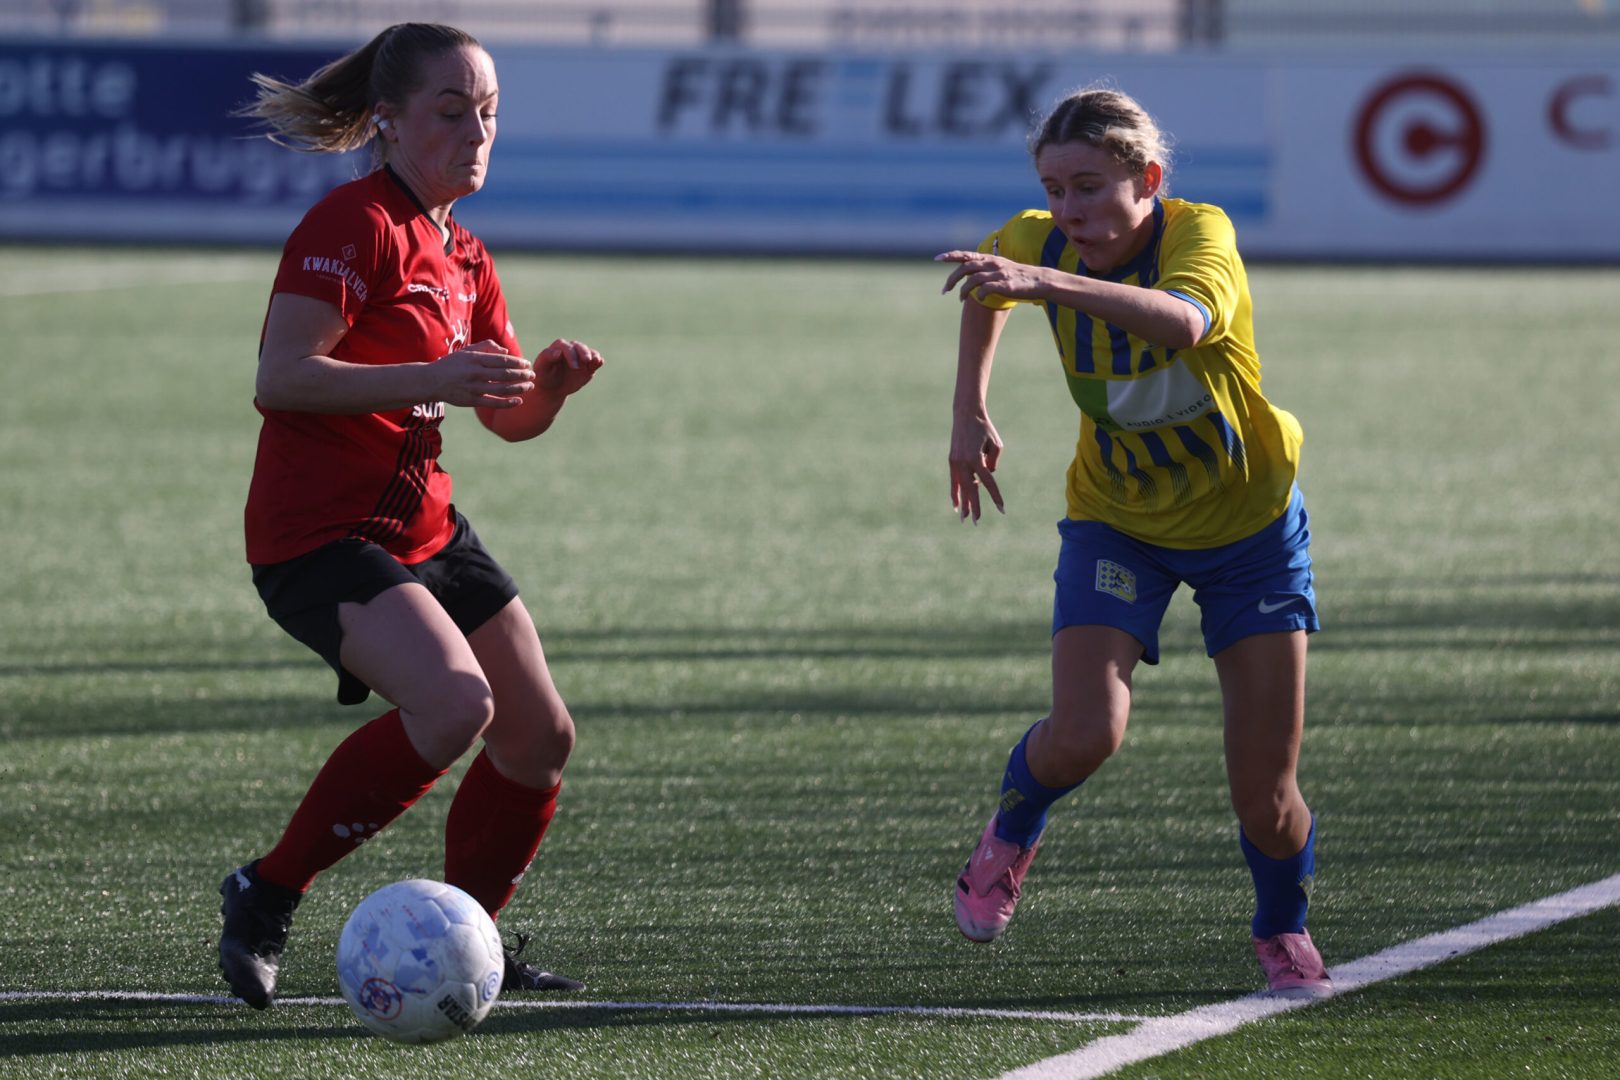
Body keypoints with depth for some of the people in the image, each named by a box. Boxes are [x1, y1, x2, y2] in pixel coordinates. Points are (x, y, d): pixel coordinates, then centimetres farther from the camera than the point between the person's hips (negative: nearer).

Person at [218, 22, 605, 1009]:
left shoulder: (465, 260, 14)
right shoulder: (355, 226, -14)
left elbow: (512, 418, 19)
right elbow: (279, 378, -24)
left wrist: (552, 383, -4)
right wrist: (430, 379, -30)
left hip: (426, 529, 9)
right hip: (317, 536, -9)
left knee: (542, 739, 7)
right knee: (455, 704, -29)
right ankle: (267, 896, -14)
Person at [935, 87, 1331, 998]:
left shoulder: (1200, 234, -27)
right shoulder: (1040, 243, -14)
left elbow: (1184, 320, -53)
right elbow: (990, 283, 13)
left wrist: (1049, 283, -64)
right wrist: (970, 413, 7)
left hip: (1249, 521, -2)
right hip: (1118, 521, 2)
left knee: (1266, 794, -3)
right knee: (1085, 734, -23)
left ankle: (1285, 932, 29)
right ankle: (1012, 833, 12)